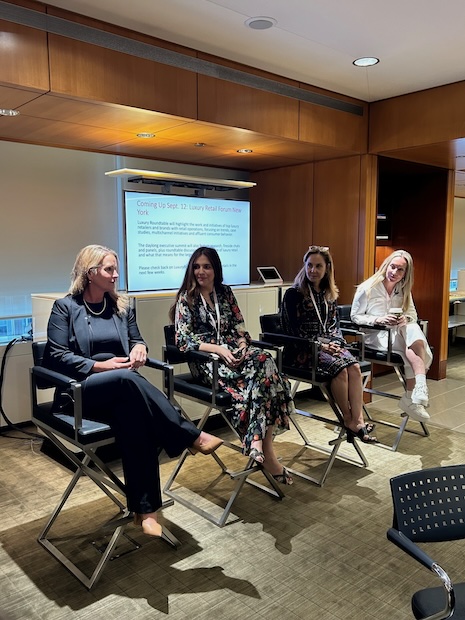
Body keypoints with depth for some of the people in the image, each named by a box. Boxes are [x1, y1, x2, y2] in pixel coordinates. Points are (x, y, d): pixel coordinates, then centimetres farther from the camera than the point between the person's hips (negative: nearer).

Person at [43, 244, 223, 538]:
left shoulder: (122, 305, 16)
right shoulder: (65, 307, 2)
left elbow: (136, 339, 21)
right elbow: (55, 356, -5)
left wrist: (140, 347, -6)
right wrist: (99, 366, -17)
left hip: (119, 389, 4)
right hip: (81, 390, -3)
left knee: (134, 416, -33)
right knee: (127, 379, -38)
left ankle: (145, 509, -31)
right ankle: (192, 437, -32)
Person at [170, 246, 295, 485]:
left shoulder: (225, 293, 15)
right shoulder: (186, 298, 1)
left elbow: (239, 328, 13)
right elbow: (183, 340, -8)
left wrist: (242, 345, -10)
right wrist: (218, 349, -20)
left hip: (233, 352, 5)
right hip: (206, 359, -5)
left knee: (264, 360, -30)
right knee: (257, 376, -31)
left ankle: (260, 442, -30)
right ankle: (265, 451, -26)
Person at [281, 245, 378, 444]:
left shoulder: (330, 295, 15)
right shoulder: (293, 294, -3)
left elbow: (335, 325, 17)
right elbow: (293, 329, -9)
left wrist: (336, 343, -5)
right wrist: (320, 344, -16)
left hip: (329, 345, 5)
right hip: (302, 350, -5)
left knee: (354, 366, -25)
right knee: (339, 368, -30)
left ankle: (358, 420, -28)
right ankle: (349, 421, -16)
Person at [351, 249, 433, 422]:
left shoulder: (404, 290, 10)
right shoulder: (368, 288, -5)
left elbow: (413, 315, 11)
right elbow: (355, 316, -2)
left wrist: (405, 319, -14)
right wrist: (378, 320, -18)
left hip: (398, 331, 4)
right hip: (375, 335, -4)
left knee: (414, 330, -33)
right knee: (413, 350, -29)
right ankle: (419, 394, -19)